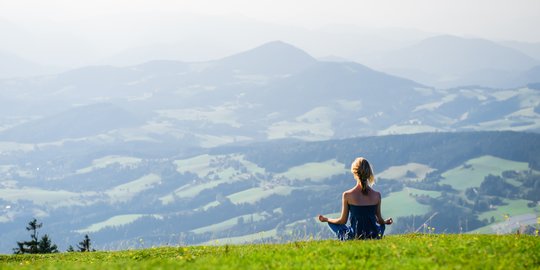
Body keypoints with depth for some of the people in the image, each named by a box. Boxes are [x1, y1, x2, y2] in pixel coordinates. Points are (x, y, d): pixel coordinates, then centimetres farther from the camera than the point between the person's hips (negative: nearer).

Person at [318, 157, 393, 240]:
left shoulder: (347, 195, -13)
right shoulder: (376, 195, -9)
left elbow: (343, 221, -2)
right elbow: (379, 220, 4)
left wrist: (326, 219, 17)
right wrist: (385, 222, 30)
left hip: (354, 236, -2)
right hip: (374, 236, 2)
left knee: (331, 223, 24)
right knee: (382, 225, 39)